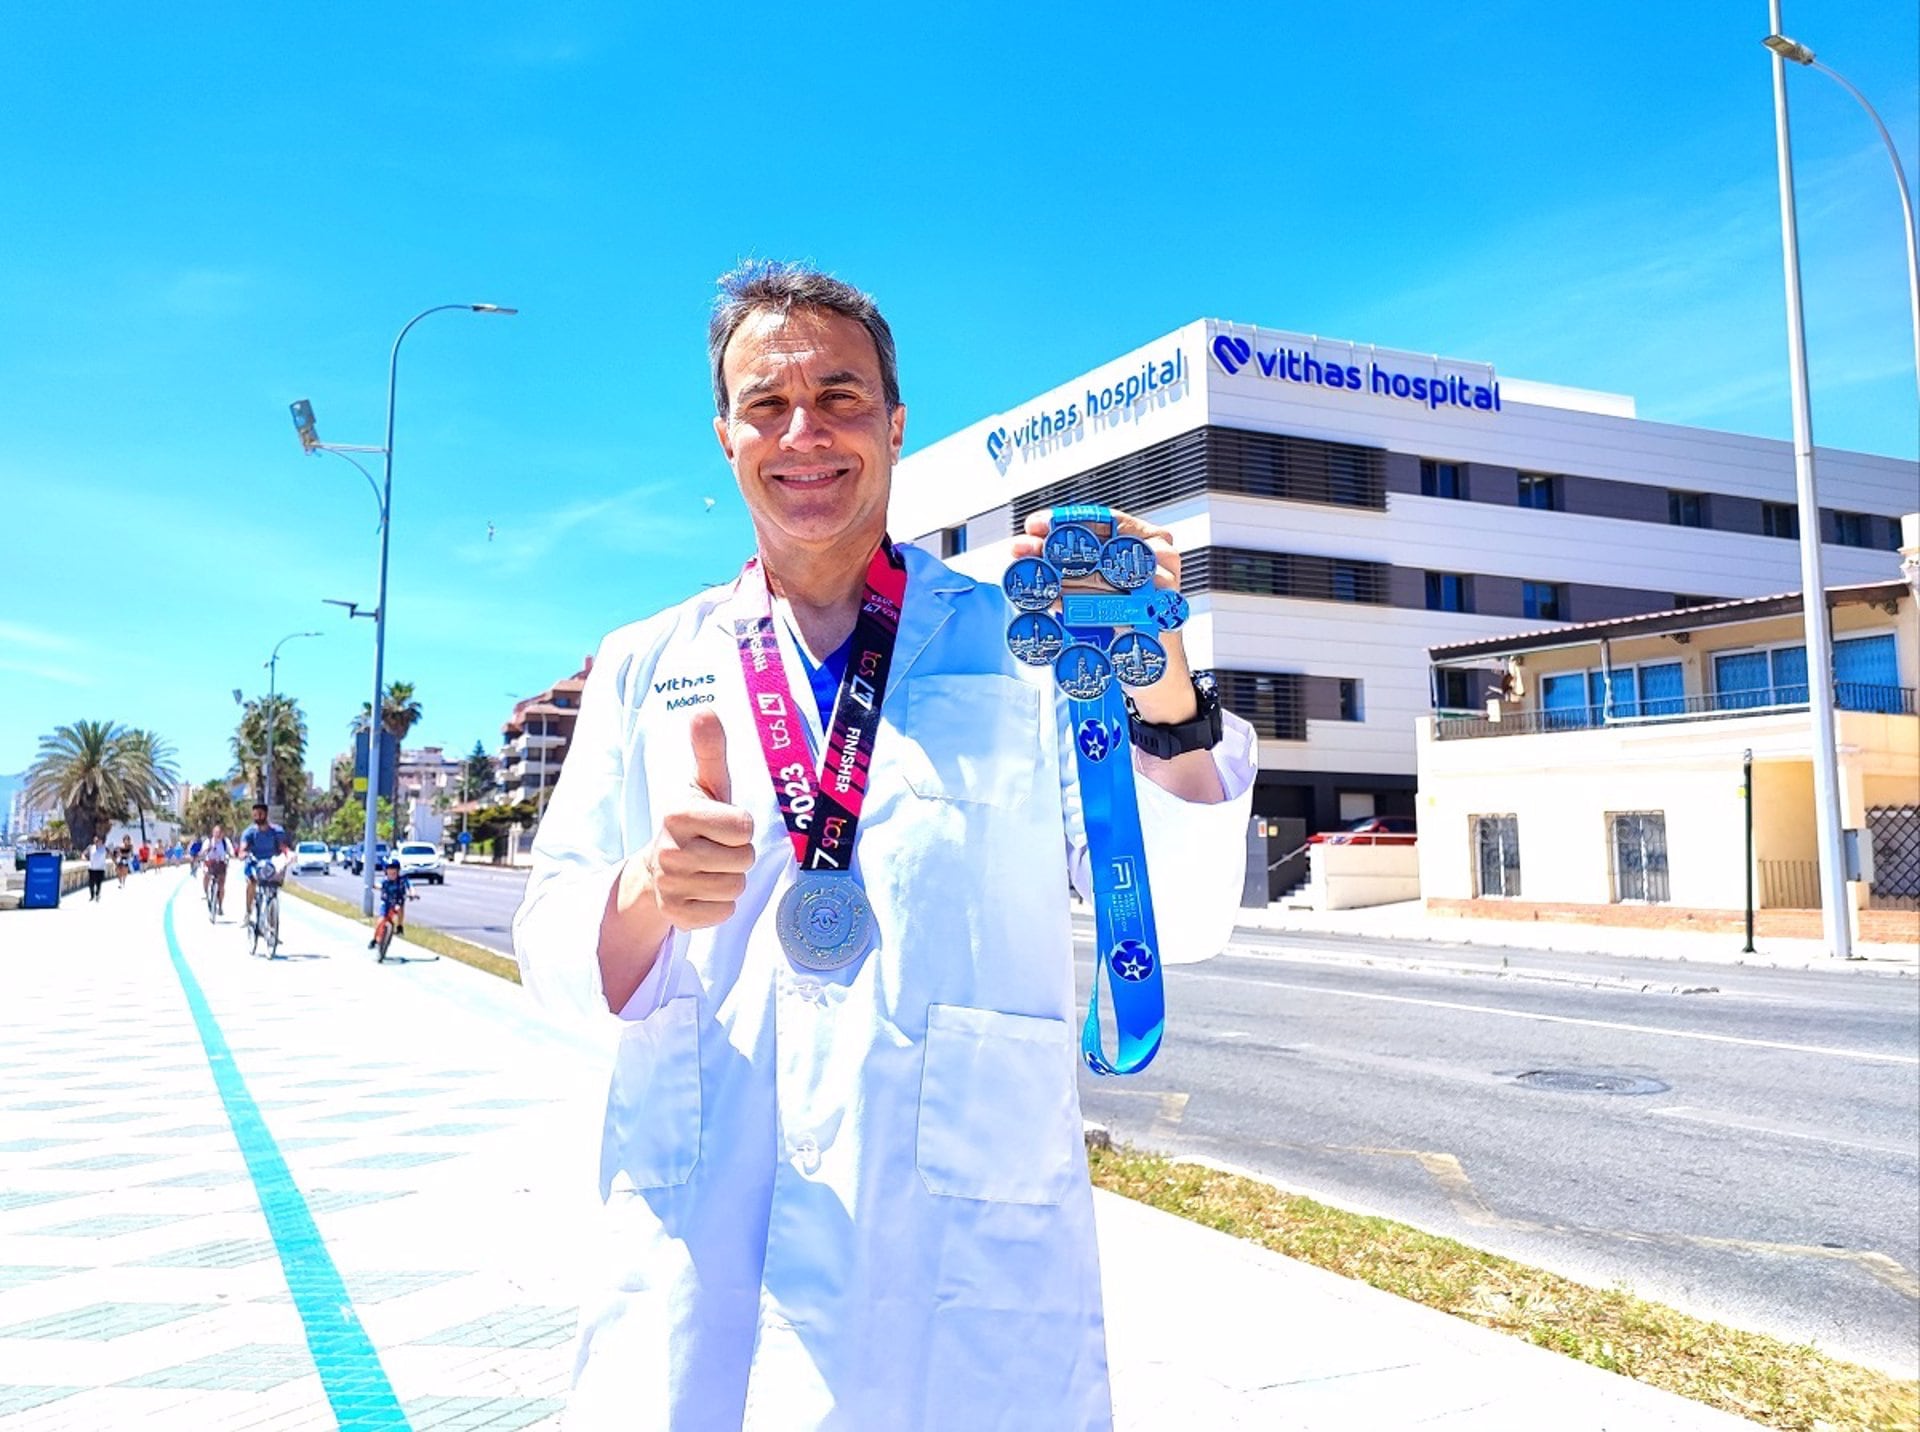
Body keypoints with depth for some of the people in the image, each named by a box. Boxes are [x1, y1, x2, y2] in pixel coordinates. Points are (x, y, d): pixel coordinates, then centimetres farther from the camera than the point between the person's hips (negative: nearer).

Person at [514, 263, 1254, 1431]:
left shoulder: (1021, 646, 3)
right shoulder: (646, 668, 9)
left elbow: (1183, 919, -5)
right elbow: (554, 951, 5)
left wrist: (1163, 697, -24)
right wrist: (647, 896, -18)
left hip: (970, 1278, -1)